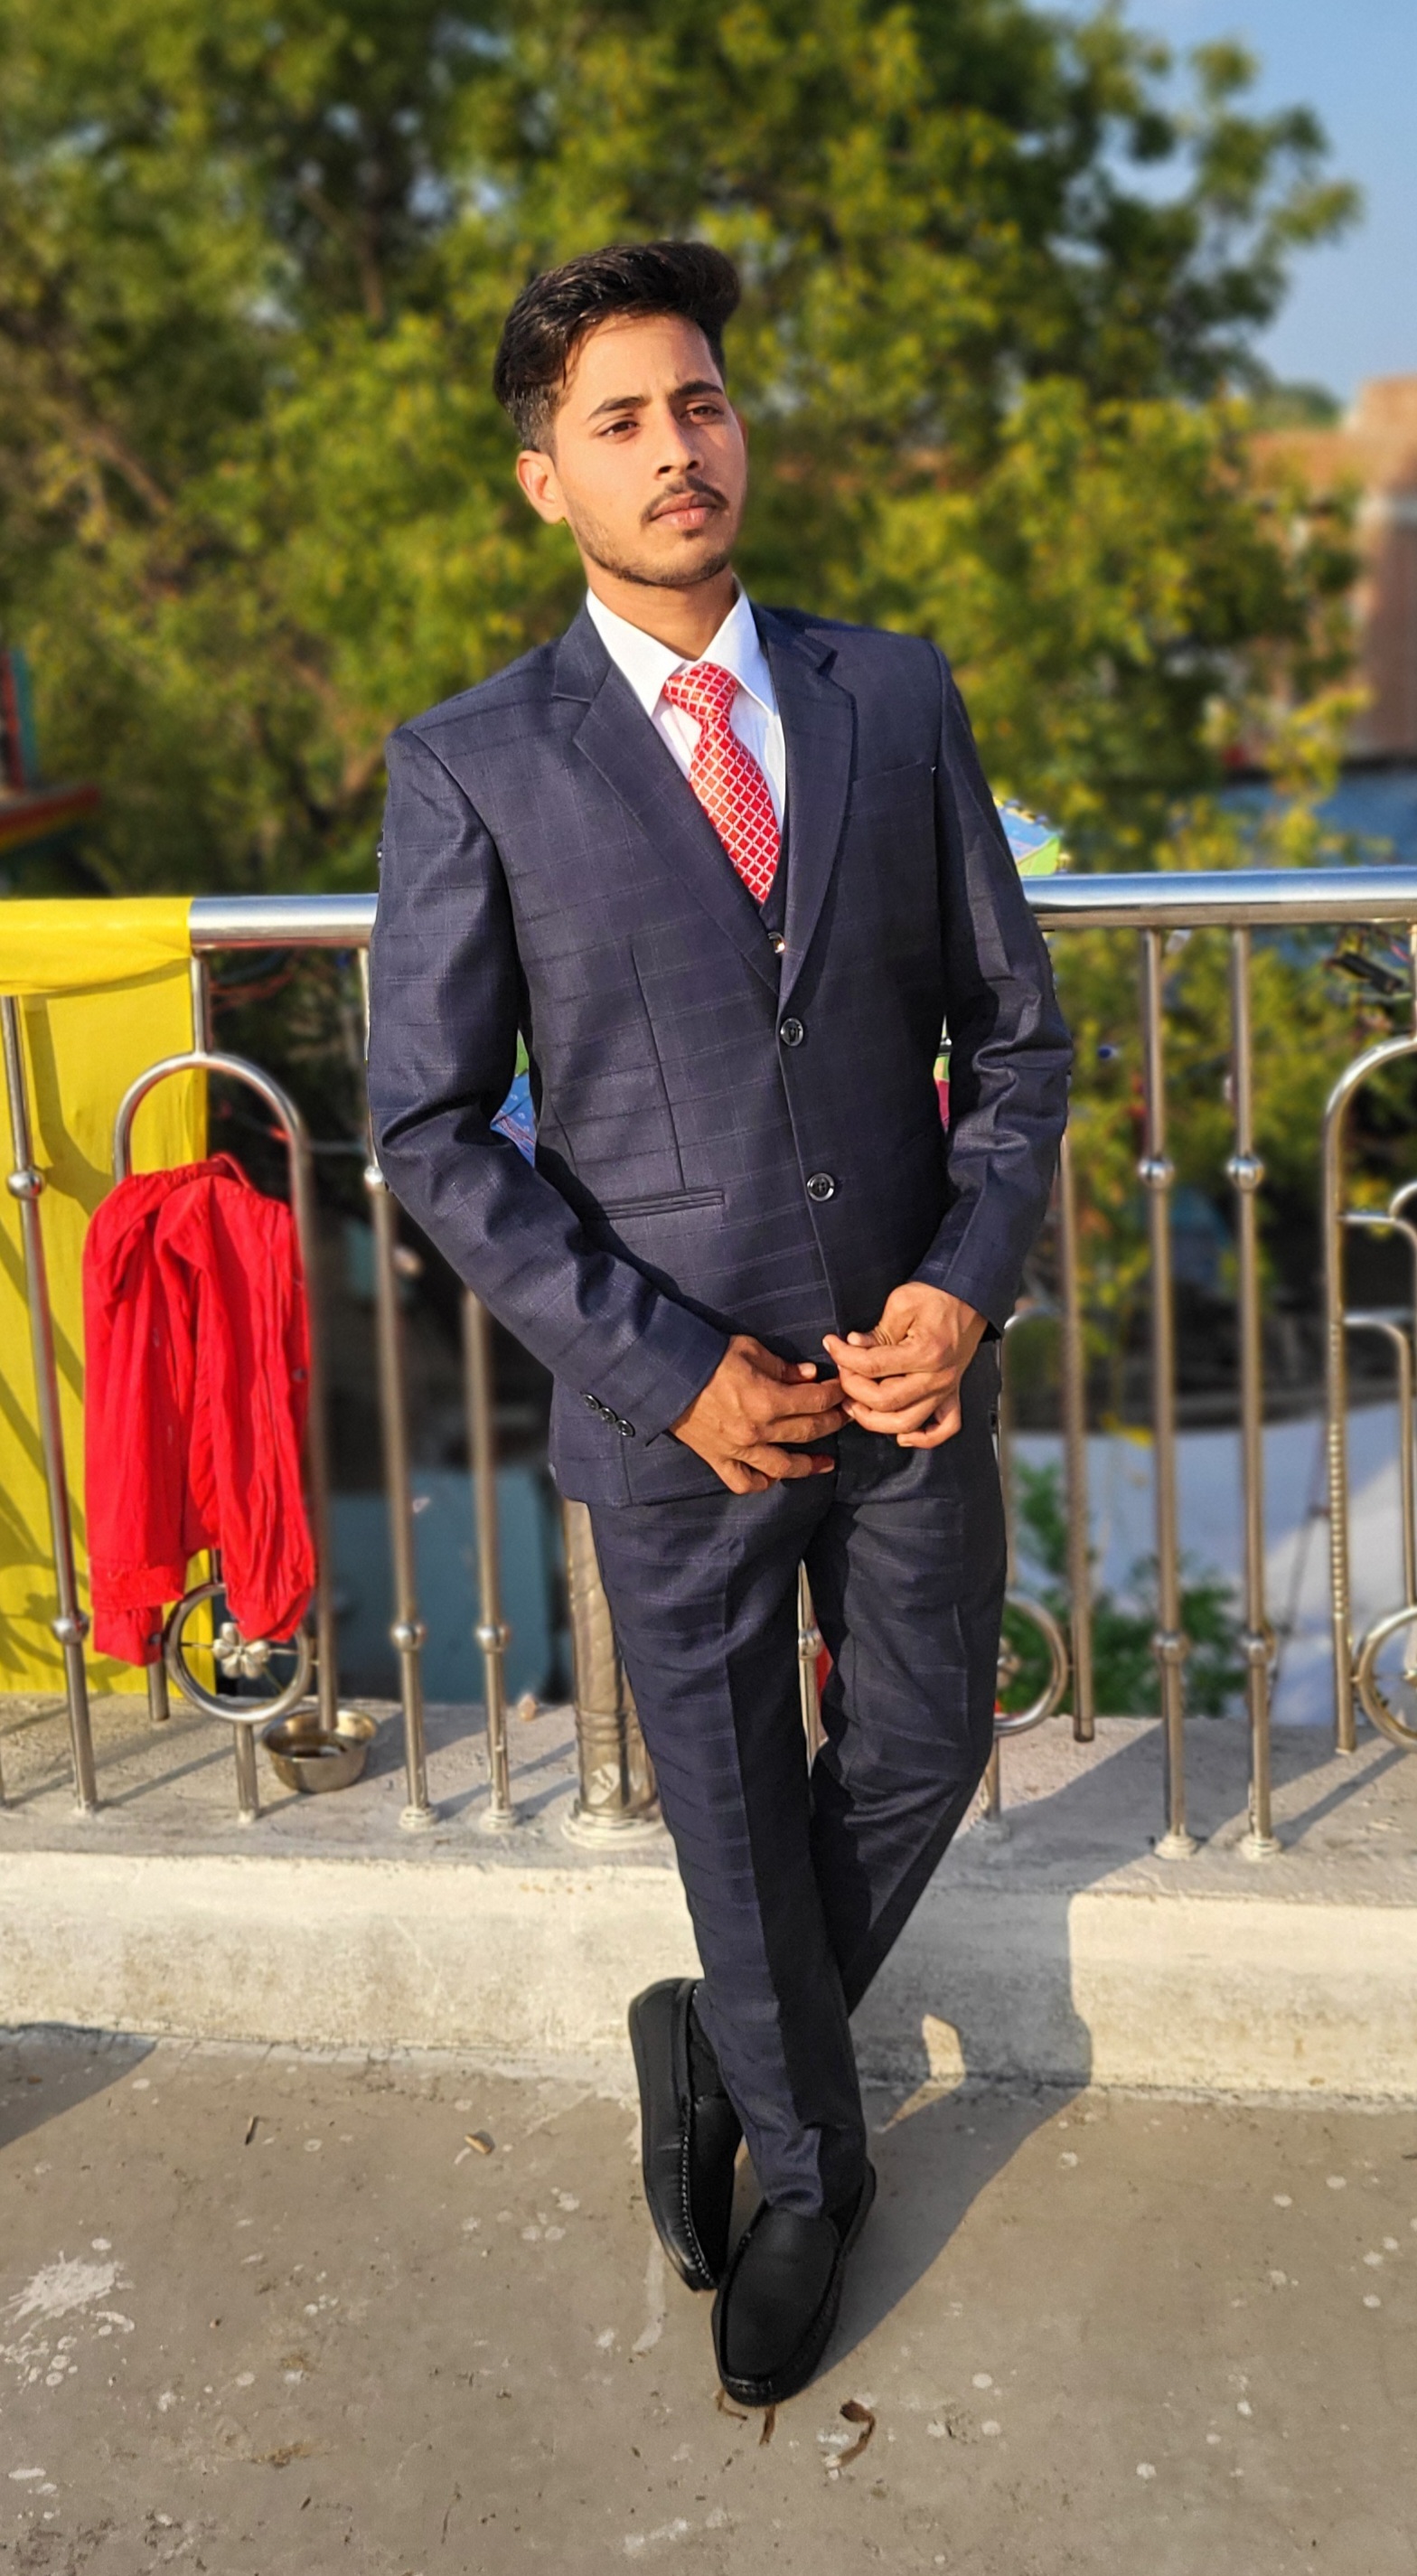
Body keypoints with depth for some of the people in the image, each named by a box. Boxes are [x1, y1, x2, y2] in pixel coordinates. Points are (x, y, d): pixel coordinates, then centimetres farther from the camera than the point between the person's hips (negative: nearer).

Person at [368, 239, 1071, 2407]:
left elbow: (1014, 1028, 5)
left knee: (919, 1757, 16)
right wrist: (667, 1366, -14)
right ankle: (808, 2170, 41)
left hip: (913, 1369, 3)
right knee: (736, 1817, 13)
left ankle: (719, 2049, 46)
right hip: (678, 1406, -2)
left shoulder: (897, 699, 2)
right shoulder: (470, 769, -7)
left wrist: (969, 1279, -11)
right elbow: (432, 1132, -7)